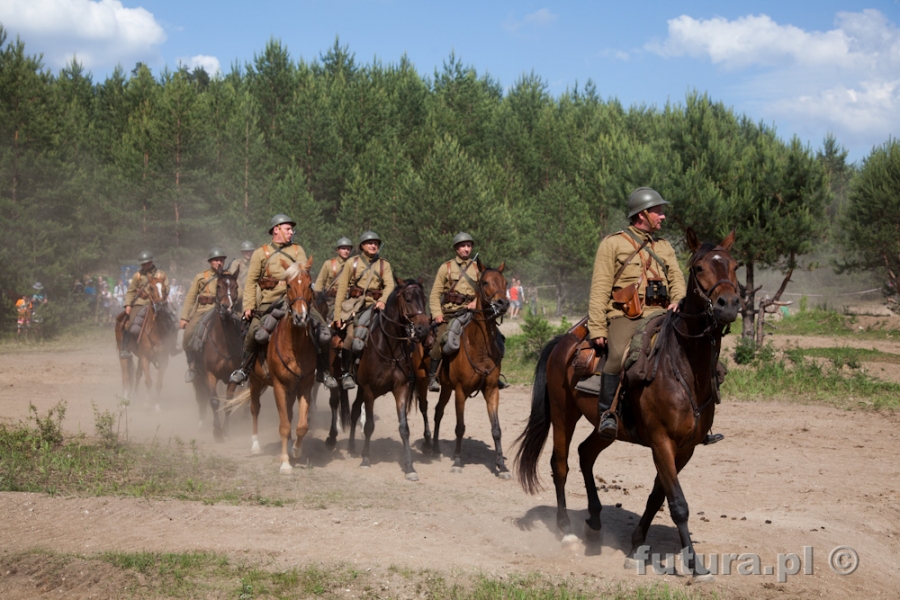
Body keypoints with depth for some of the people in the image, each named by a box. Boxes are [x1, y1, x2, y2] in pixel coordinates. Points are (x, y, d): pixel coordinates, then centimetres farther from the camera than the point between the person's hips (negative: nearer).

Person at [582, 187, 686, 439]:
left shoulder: (665, 247, 25)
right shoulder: (613, 243, 7)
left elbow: (676, 278, 13)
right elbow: (600, 289, 1)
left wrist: (678, 301, -11)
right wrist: (597, 328, -9)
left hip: (659, 315, 5)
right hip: (624, 316, -5)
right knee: (618, 355, -32)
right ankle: (607, 412, -22)